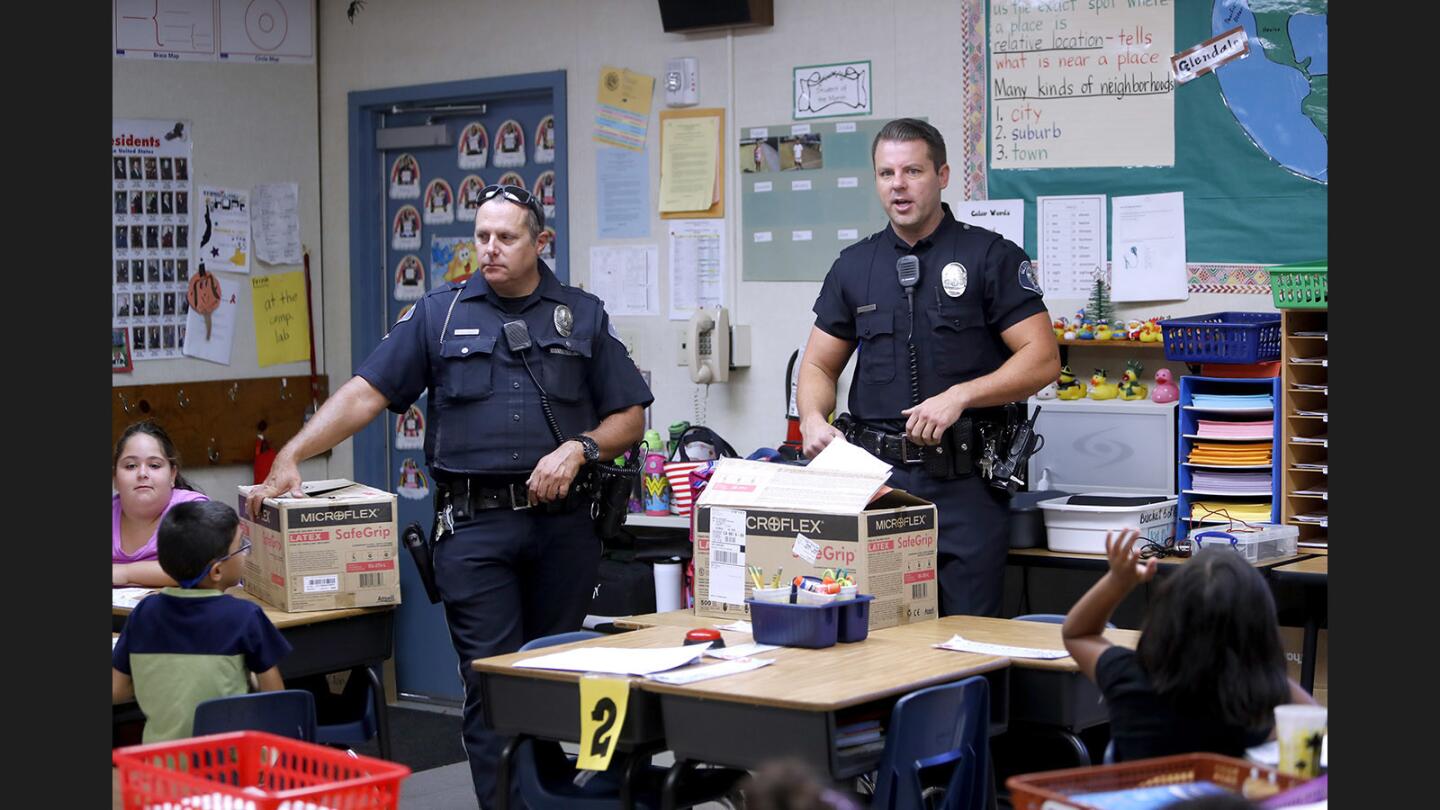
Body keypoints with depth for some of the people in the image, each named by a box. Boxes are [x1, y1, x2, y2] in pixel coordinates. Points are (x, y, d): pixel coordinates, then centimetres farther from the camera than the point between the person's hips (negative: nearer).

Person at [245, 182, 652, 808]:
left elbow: (629, 416, 11)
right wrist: (289, 459, -11)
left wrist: (578, 449, -9)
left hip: (563, 522, 1)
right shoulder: (440, 314, 7)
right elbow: (366, 392, 0)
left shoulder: (583, 316, 10)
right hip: (474, 525, -1)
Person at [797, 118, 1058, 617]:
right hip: (877, 477, 4)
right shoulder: (854, 266, 13)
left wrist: (959, 396, -18)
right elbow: (819, 365, 16)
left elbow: (1042, 359, -5)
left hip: (965, 482, -3)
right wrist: (813, 420, -6)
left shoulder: (991, 257, 0)